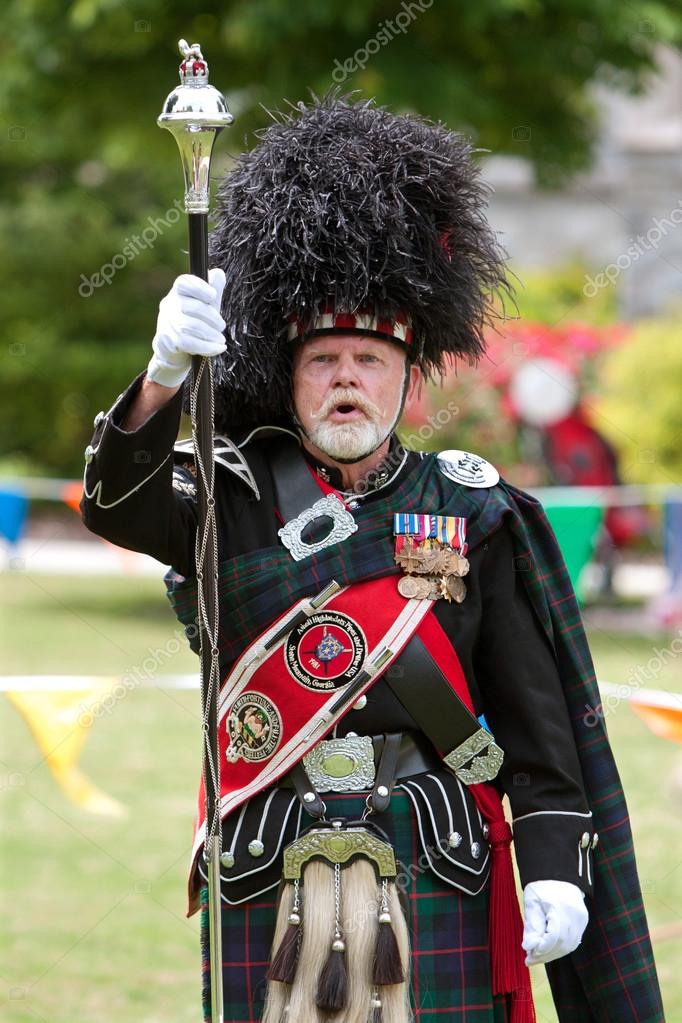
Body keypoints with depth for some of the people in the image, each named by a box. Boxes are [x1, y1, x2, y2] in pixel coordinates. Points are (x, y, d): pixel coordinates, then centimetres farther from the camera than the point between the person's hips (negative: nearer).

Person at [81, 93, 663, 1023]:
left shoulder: (475, 516, 6)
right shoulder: (234, 502, 6)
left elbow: (538, 716, 5)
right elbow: (116, 504, -15)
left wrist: (556, 870, -5)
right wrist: (164, 373, -33)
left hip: (438, 877, 0)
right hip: (266, 885, 0)